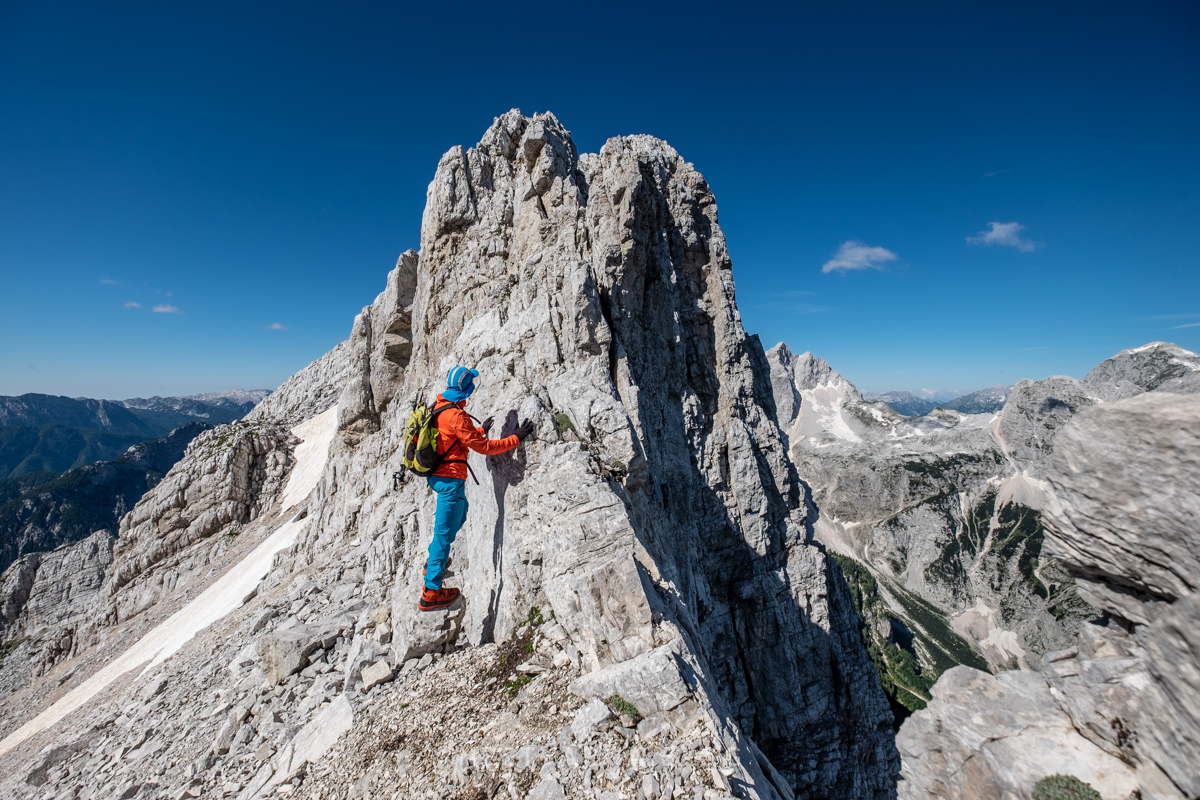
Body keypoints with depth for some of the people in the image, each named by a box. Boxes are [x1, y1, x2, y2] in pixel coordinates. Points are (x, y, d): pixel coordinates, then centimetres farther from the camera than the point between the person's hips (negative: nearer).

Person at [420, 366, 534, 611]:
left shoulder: (439, 406, 7)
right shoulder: (456, 414, -23)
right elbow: (483, 446, -20)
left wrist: (480, 430, 34)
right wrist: (516, 438, -13)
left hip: (437, 475, 10)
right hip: (450, 479, -10)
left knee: (460, 512, 29)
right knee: (444, 532, -1)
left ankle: (435, 560, 41)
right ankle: (431, 593, 9)